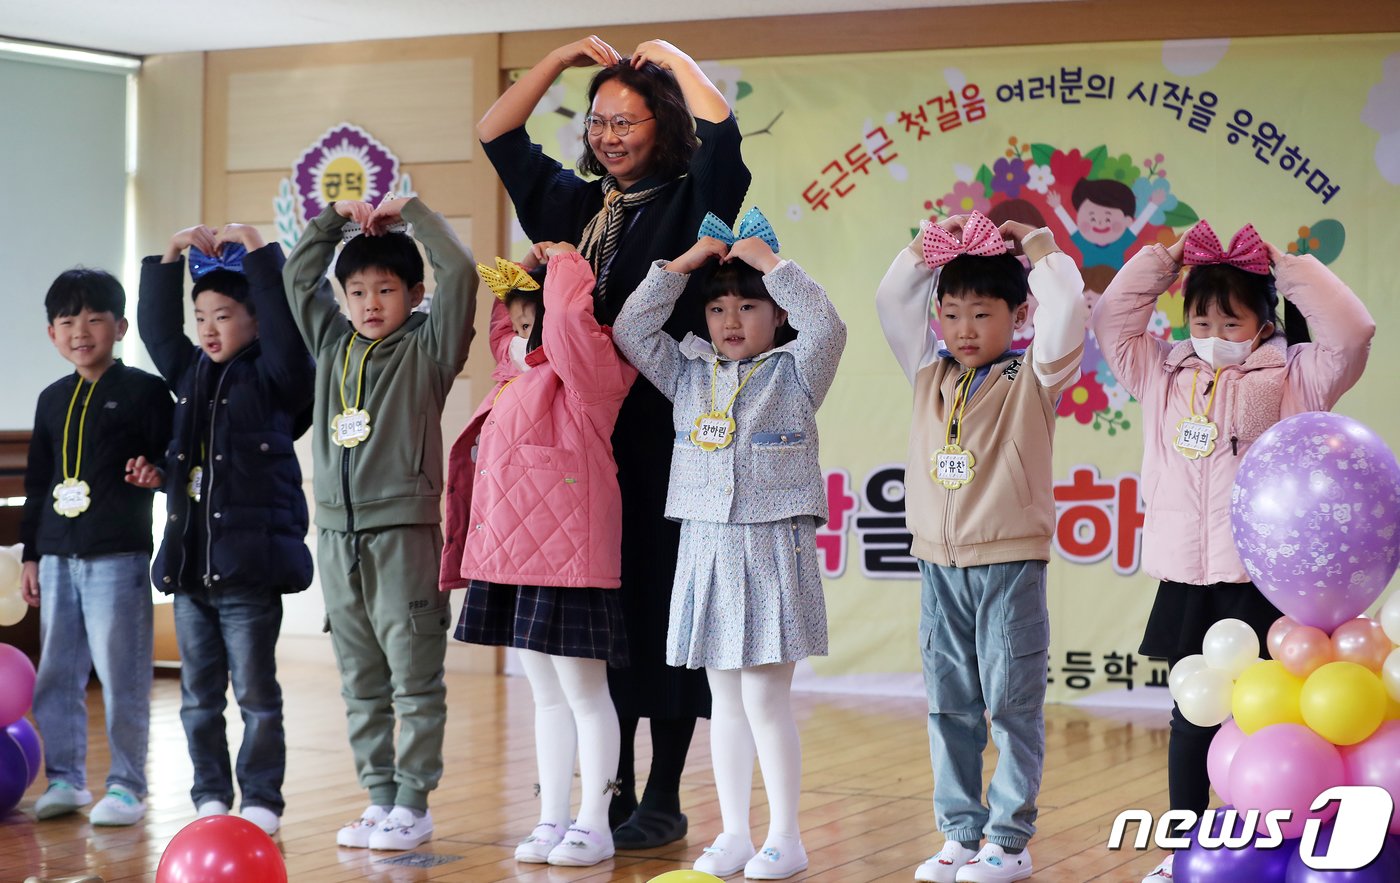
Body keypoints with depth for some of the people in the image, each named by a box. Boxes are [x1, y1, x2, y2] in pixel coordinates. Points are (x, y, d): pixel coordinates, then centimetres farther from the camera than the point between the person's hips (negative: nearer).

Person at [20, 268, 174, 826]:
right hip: (58, 556, 6)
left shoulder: (144, 391, -1)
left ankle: (126, 785, 4)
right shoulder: (53, 400, 16)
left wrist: (156, 470, -24)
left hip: (119, 555, -6)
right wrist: (31, 554, 17)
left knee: (121, 675, -4)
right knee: (56, 675, 8)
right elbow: (37, 483, 20)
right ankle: (65, 779, 18)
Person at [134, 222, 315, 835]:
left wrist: (257, 249, -15)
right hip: (188, 566, 6)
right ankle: (210, 796, 19)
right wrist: (173, 254, 10)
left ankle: (261, 800, 9)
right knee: (198, 695, 11)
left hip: (248, 565, -6)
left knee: (256, 694, 1)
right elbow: (155, 326, 18)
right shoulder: (190, 375, 14)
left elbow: (284, 322, -16)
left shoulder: (273, 378, -2)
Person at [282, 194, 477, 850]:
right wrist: (334, 218, 14)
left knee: (415, 679, -1)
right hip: (337, 532, 6)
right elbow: (298, 277, 23)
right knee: (360, 684, 10)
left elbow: (460, 273, -13)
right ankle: (379, 798, 17)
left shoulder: (426, 348, -1)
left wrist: (411, 212, -5)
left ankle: (413, 805, 3)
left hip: (403, 530, -6)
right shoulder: (332, 344, 13)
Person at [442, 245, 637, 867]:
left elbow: (569, 317, -27)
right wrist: (523, 272, 21)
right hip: (514, 559, 9)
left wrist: (564, 263, -10)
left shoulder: (585, 372, -9)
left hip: (566, 560, -9)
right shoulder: (519, 376, 17)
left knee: (583, 692, -1)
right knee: (546, 695, 13)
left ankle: (593, 826, 7)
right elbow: (503, 329, 35)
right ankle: (552, 821, 19)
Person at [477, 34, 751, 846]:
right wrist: (564, 57, 14)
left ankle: (664, 799, 9)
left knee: (659, 602, 0)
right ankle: (613, 790, 18)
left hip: (663, 436, -5)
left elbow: (722, 131, -19)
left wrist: (673, 59, -3)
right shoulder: (572, 203, 14)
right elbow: (496, 133, 20)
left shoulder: (687, 204, -1)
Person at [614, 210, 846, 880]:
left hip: (772, 547, -5)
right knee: (725, 698, 9)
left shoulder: (793, 373, 0)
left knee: (765, 695, -6)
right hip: (705, 546, 5)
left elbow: (825, 326, -17)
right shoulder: (689, 375, 11)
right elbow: (631, 331, 6)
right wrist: (684, 264, 3)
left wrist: (768, 261, -12)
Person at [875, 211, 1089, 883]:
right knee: (950, 707, 9)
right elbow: (892, 301, 14)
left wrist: (1040, 249, -6)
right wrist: (930, 247, 8)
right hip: (941, 568, 5)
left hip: (1009, 565, -5)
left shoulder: (1033, 379, -3)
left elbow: (1066, 312, -18)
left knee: (1013, 706, -1)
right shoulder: (930, 374, 10)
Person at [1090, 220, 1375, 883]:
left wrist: (1292, 272, -7)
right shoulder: (1164, 375, 13)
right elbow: (1111, 324, 17)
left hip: (1261, 580, -4)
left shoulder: (1291, 377, 0)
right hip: (1184, 580, 4)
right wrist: (1161, 261, 11)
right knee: (1191, 716, 12)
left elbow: (1350, 335, -12)